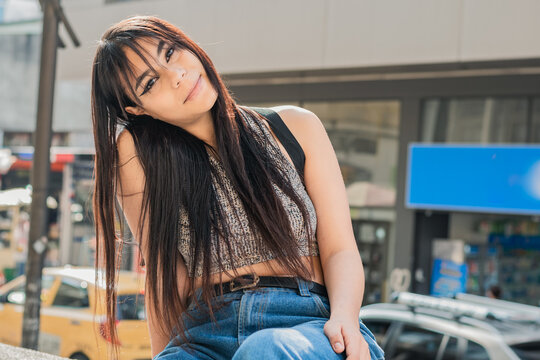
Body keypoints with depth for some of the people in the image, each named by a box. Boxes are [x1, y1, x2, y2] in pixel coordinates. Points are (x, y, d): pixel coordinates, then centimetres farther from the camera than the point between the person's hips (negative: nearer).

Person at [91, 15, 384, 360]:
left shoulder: (295, 128, 10)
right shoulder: (138, 154, 4)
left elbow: (340, 251, 3)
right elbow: (167, 275, 2)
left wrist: (344, 320, -16)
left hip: (310, 325, 1)